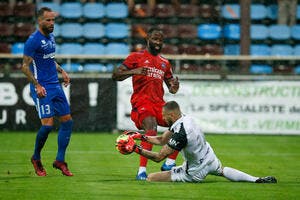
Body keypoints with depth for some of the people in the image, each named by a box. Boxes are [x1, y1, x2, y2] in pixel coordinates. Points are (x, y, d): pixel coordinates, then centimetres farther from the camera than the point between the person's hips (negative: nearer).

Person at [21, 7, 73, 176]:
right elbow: (25, 66, -13)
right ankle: (36, 159, 9)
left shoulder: (51, 37, 13)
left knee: (67, 121, 4)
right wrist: (37, 85, -21)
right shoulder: (33, 40, -12)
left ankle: (60, 160, 11)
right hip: (42, 89, -8)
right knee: (48, 124, -13)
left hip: (55, 85, 8)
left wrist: (61, 71, 12)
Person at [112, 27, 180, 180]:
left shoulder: (164, 63, 21)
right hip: (141, 101, -6)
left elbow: (172, 89, 26)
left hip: (159, 103, 6)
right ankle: (142, 170, -32)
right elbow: (115, 75, -3)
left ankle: (170, 163, 4)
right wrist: (134, 71, -20)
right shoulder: (136, 57, 5)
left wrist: (175, 86, 1)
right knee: (151, 129, -31)